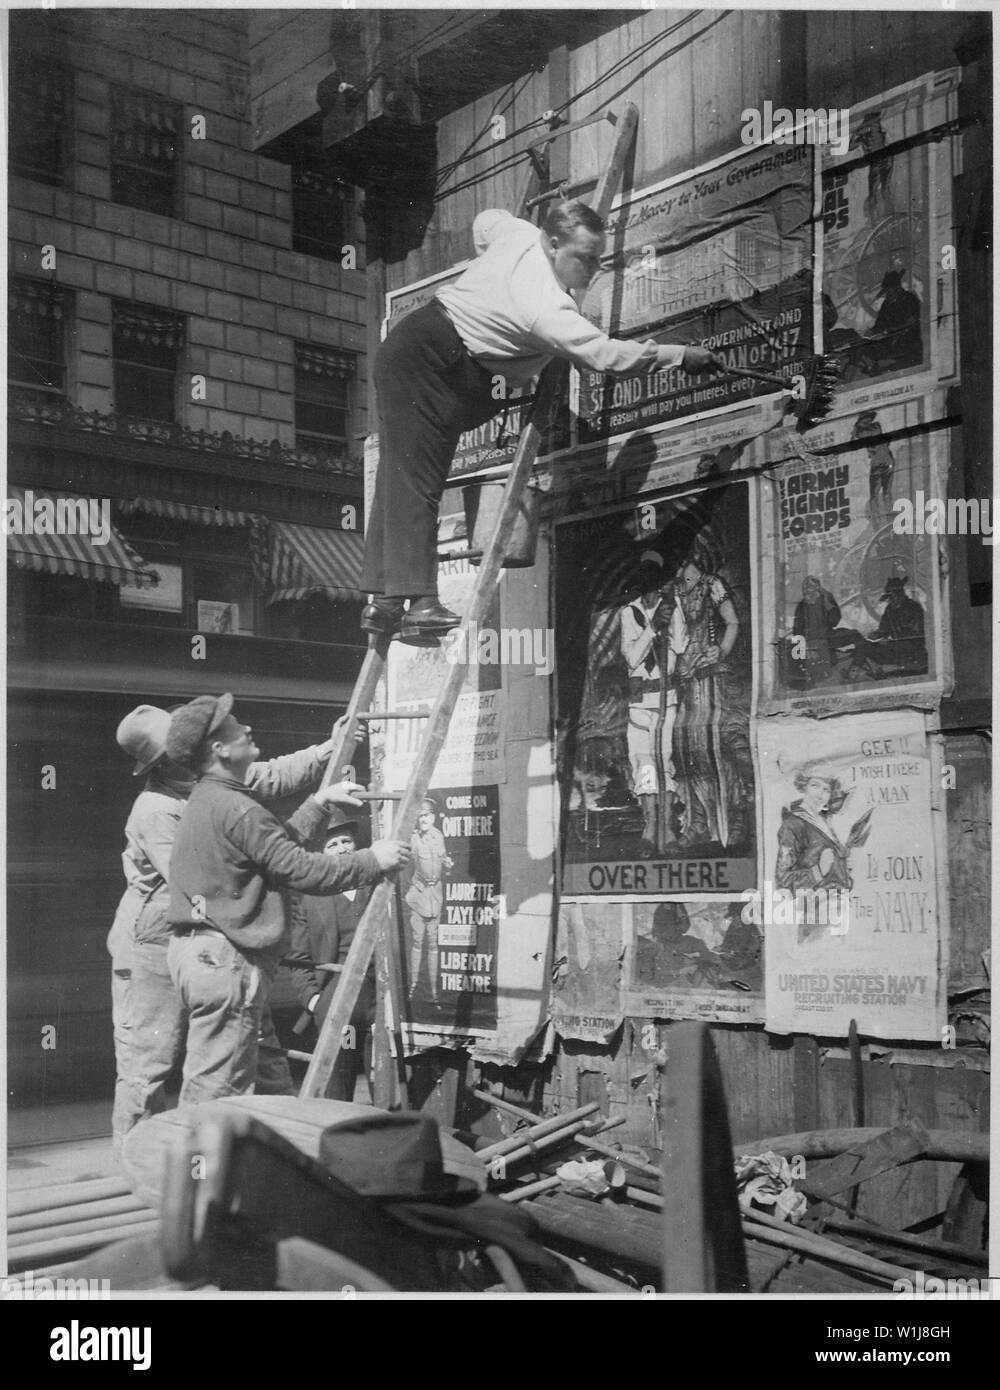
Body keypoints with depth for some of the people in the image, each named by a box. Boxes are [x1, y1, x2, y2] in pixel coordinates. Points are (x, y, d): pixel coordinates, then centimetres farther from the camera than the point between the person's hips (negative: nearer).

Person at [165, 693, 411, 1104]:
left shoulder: (206, 801, 16)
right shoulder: (236, 810, -18)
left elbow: (280, 842, 24)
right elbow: (303, 871, -18)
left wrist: (321, 802, 30)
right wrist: (374, 860, -6)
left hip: (193, 945, 11)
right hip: (226, 958, -11)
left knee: (205, 1083, 15)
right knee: (215, 1089, -6)